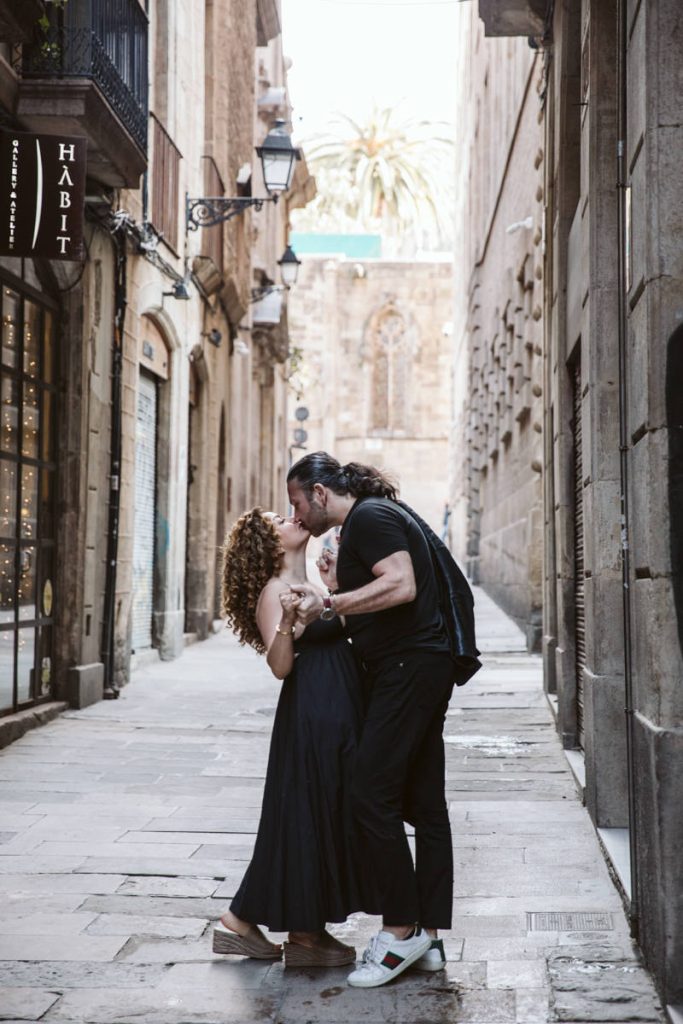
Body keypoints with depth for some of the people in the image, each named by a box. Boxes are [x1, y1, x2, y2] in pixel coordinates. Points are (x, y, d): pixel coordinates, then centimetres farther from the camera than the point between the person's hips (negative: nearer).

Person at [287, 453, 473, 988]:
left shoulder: (370, 517, -9)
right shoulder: (369, 518, 22)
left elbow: (401, 586, -23)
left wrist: (329, 604, -19)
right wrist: (338, 587, 15)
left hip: (409, 664, -11)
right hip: (423, 667, 11)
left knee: (372, 795, -10)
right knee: (424, 803, 8)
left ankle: (401, 930, -4)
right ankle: (429, 936, 11)